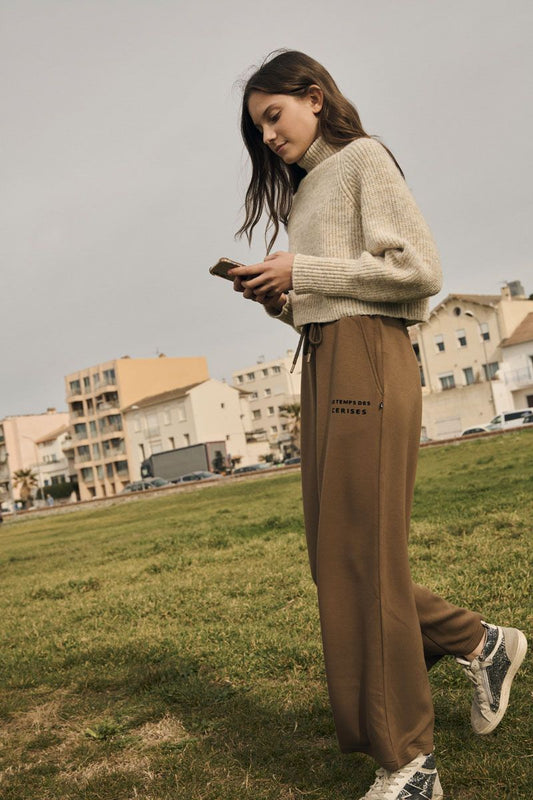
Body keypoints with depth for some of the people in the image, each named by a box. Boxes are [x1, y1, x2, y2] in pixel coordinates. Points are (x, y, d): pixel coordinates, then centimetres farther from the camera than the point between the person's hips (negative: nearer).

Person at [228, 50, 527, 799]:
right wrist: (280, 298, 4)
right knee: (337, 554, 6)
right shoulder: (304, 191, 24)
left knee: (359, 555, -9)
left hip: (366, 358, -9)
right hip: (321, 362, 9)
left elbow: (419, 270, -11)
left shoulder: (362, 158, 1)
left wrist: (302, 271, -11)